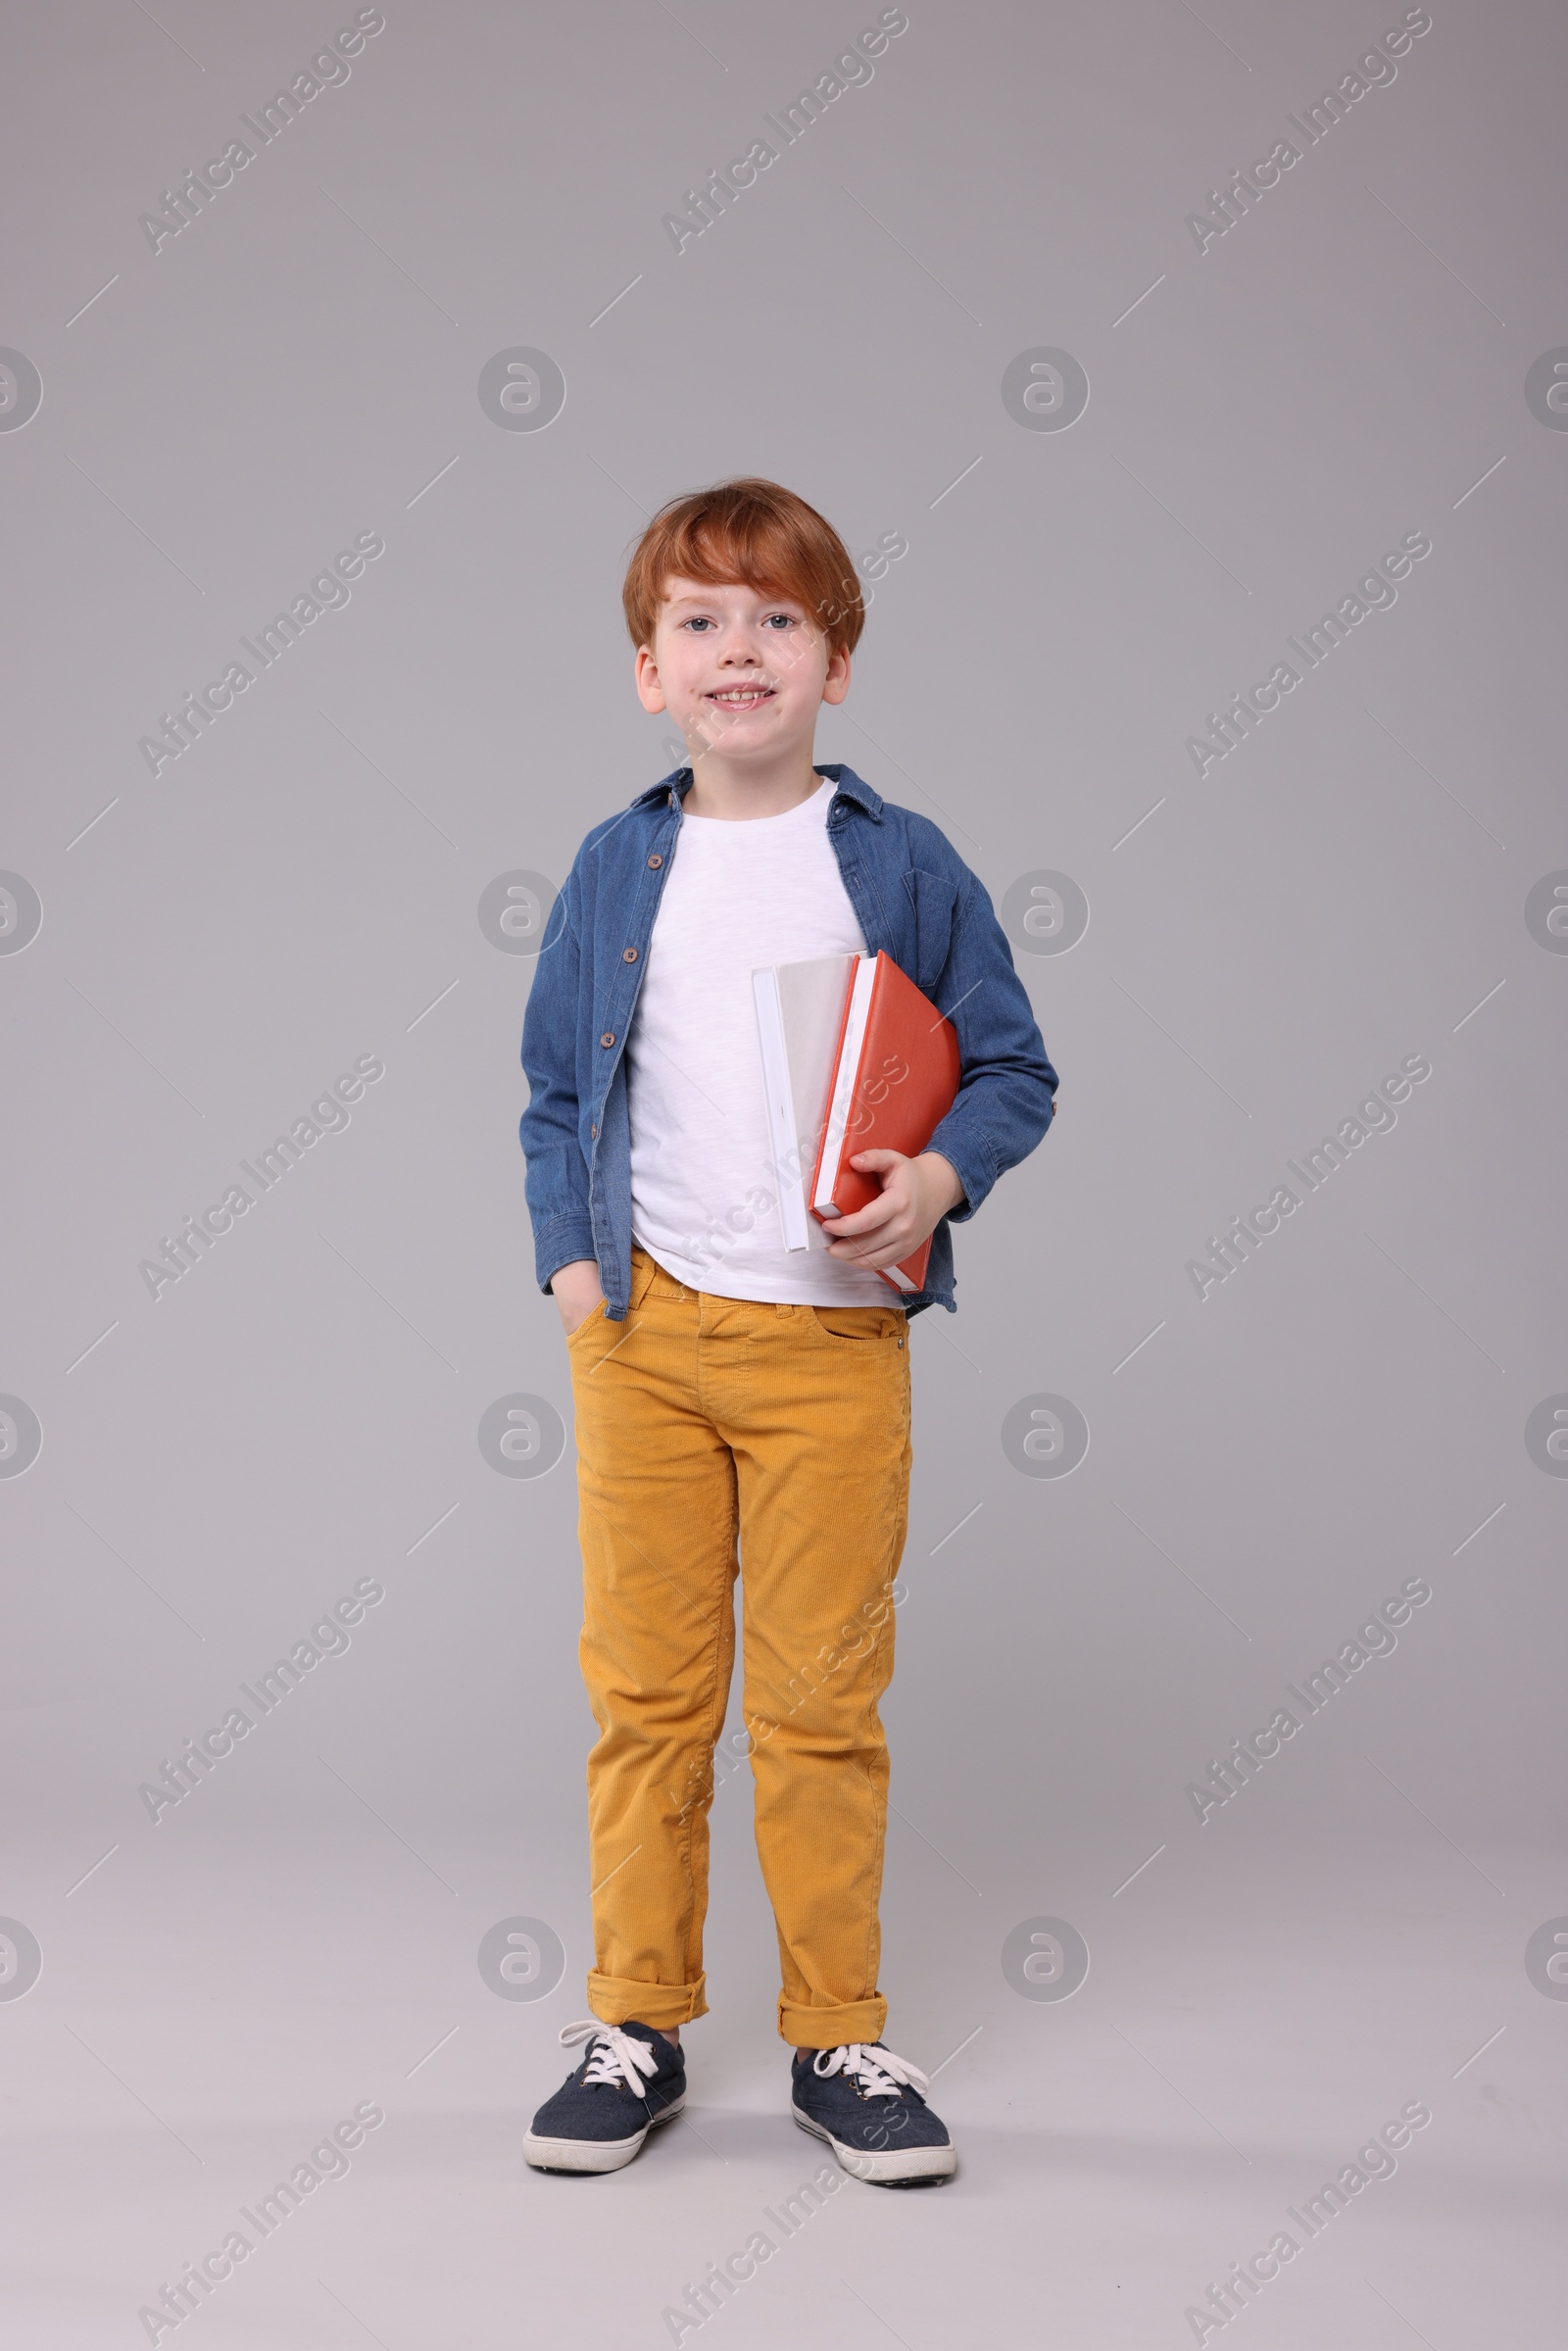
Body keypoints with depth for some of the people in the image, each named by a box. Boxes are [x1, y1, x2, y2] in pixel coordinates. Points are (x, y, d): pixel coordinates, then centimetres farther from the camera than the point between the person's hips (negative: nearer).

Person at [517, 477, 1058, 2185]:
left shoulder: (903, 863, 1)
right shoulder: (620, 867, 6)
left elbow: (1012, 1066, 4)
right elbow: (556, 1088, 12)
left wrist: (939, 1179, -14)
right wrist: (568, 1258, 0)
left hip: (836, 1334, -1)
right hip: (648, 1327, 2)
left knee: (824, 1695, 5)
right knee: (646, 1687, 8)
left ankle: (839, 2038, 18)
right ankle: (636, 2025, 21)